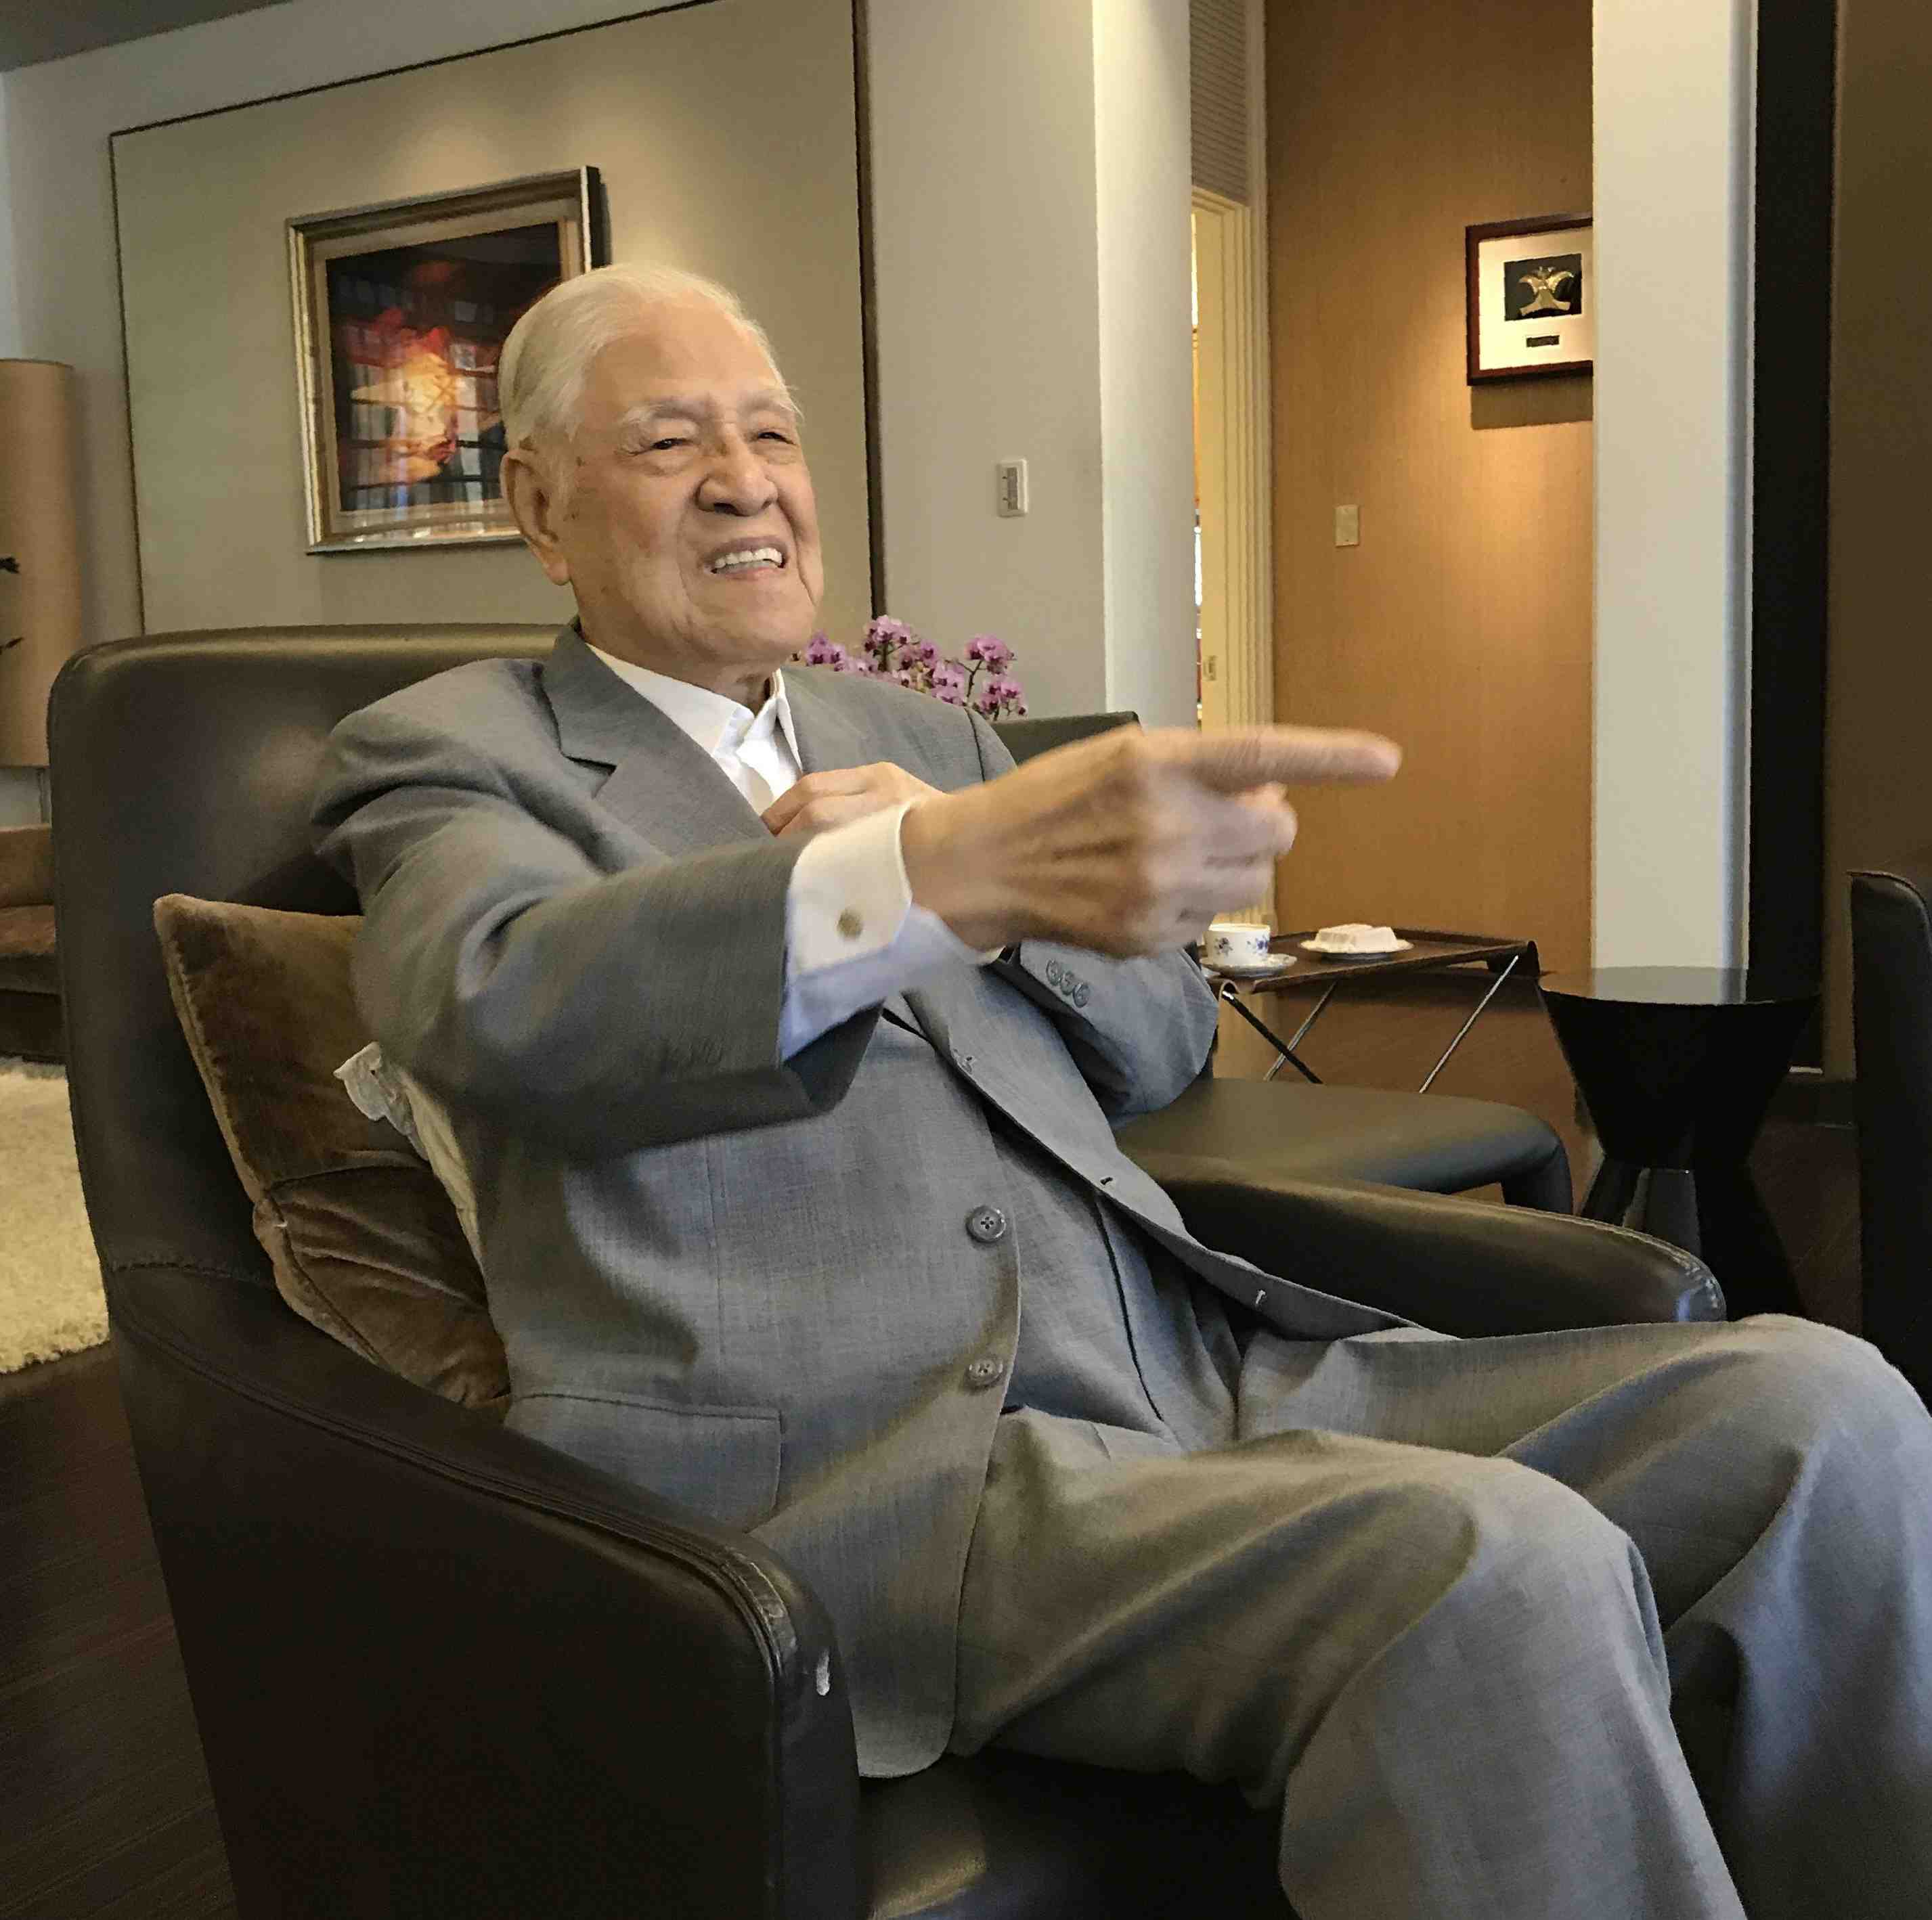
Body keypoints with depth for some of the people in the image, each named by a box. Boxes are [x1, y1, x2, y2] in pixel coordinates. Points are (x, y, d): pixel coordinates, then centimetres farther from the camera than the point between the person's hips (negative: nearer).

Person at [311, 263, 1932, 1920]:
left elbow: (1164, 1044, 22)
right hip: (843, 1459, -6)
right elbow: (503, 1003, -18)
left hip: (1208, 1374, 6)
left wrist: (986, 872, 0)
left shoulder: (917, 737, 24)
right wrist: (948, 871, -36)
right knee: (1494, 1574, -31)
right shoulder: (455, 751, 7)